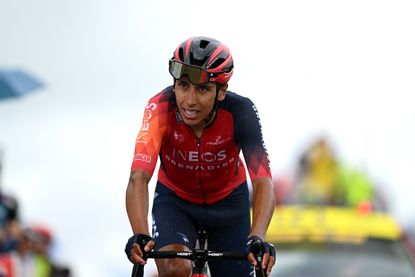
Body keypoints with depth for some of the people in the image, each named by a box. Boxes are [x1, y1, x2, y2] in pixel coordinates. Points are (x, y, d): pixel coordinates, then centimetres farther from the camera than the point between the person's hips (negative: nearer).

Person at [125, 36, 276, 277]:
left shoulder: (240, 111, -31)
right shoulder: (161, 108, -32)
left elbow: (263, 181, -38)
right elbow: (139, 177, -41)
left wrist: (257, 239, -55)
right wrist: (140, 236, -58)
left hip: (228, 201, 1)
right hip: (175, 200, -1)